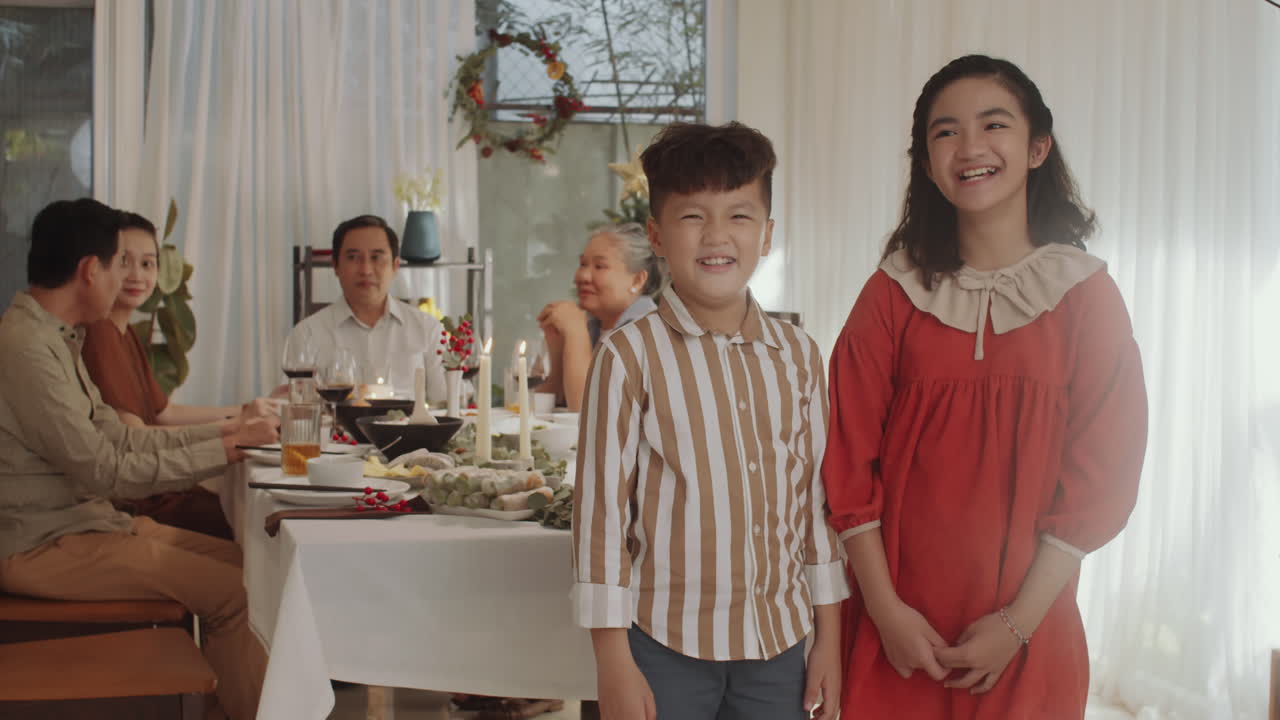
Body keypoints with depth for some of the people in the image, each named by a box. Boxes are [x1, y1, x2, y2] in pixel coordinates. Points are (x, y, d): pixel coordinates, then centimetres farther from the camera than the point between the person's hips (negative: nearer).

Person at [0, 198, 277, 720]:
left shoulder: (56, 338, 9)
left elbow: (117, 436, 11)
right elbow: (106, 471, -21)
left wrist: (226, 432, 6)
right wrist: (225, 451, -15)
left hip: (81, 520, 10)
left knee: (237, 562, 8)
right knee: (234, 591, -16)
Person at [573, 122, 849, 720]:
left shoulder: (799, 356, 4)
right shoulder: (630, 355, -8)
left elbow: (817, 498, 10)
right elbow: (600, 508, -7)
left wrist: (829, 637, 10)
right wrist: (613, 663, -7)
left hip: (778, 642, 4)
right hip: (666, 645, -3)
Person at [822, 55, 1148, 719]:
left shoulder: (1085, 295, -2)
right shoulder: (893, 293, 0)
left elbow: (1101, 473, -5)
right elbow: (849, 460, -2)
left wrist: (1019, 622, -10)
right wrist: (885, 609, -9)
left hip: (1025, 631, 0)